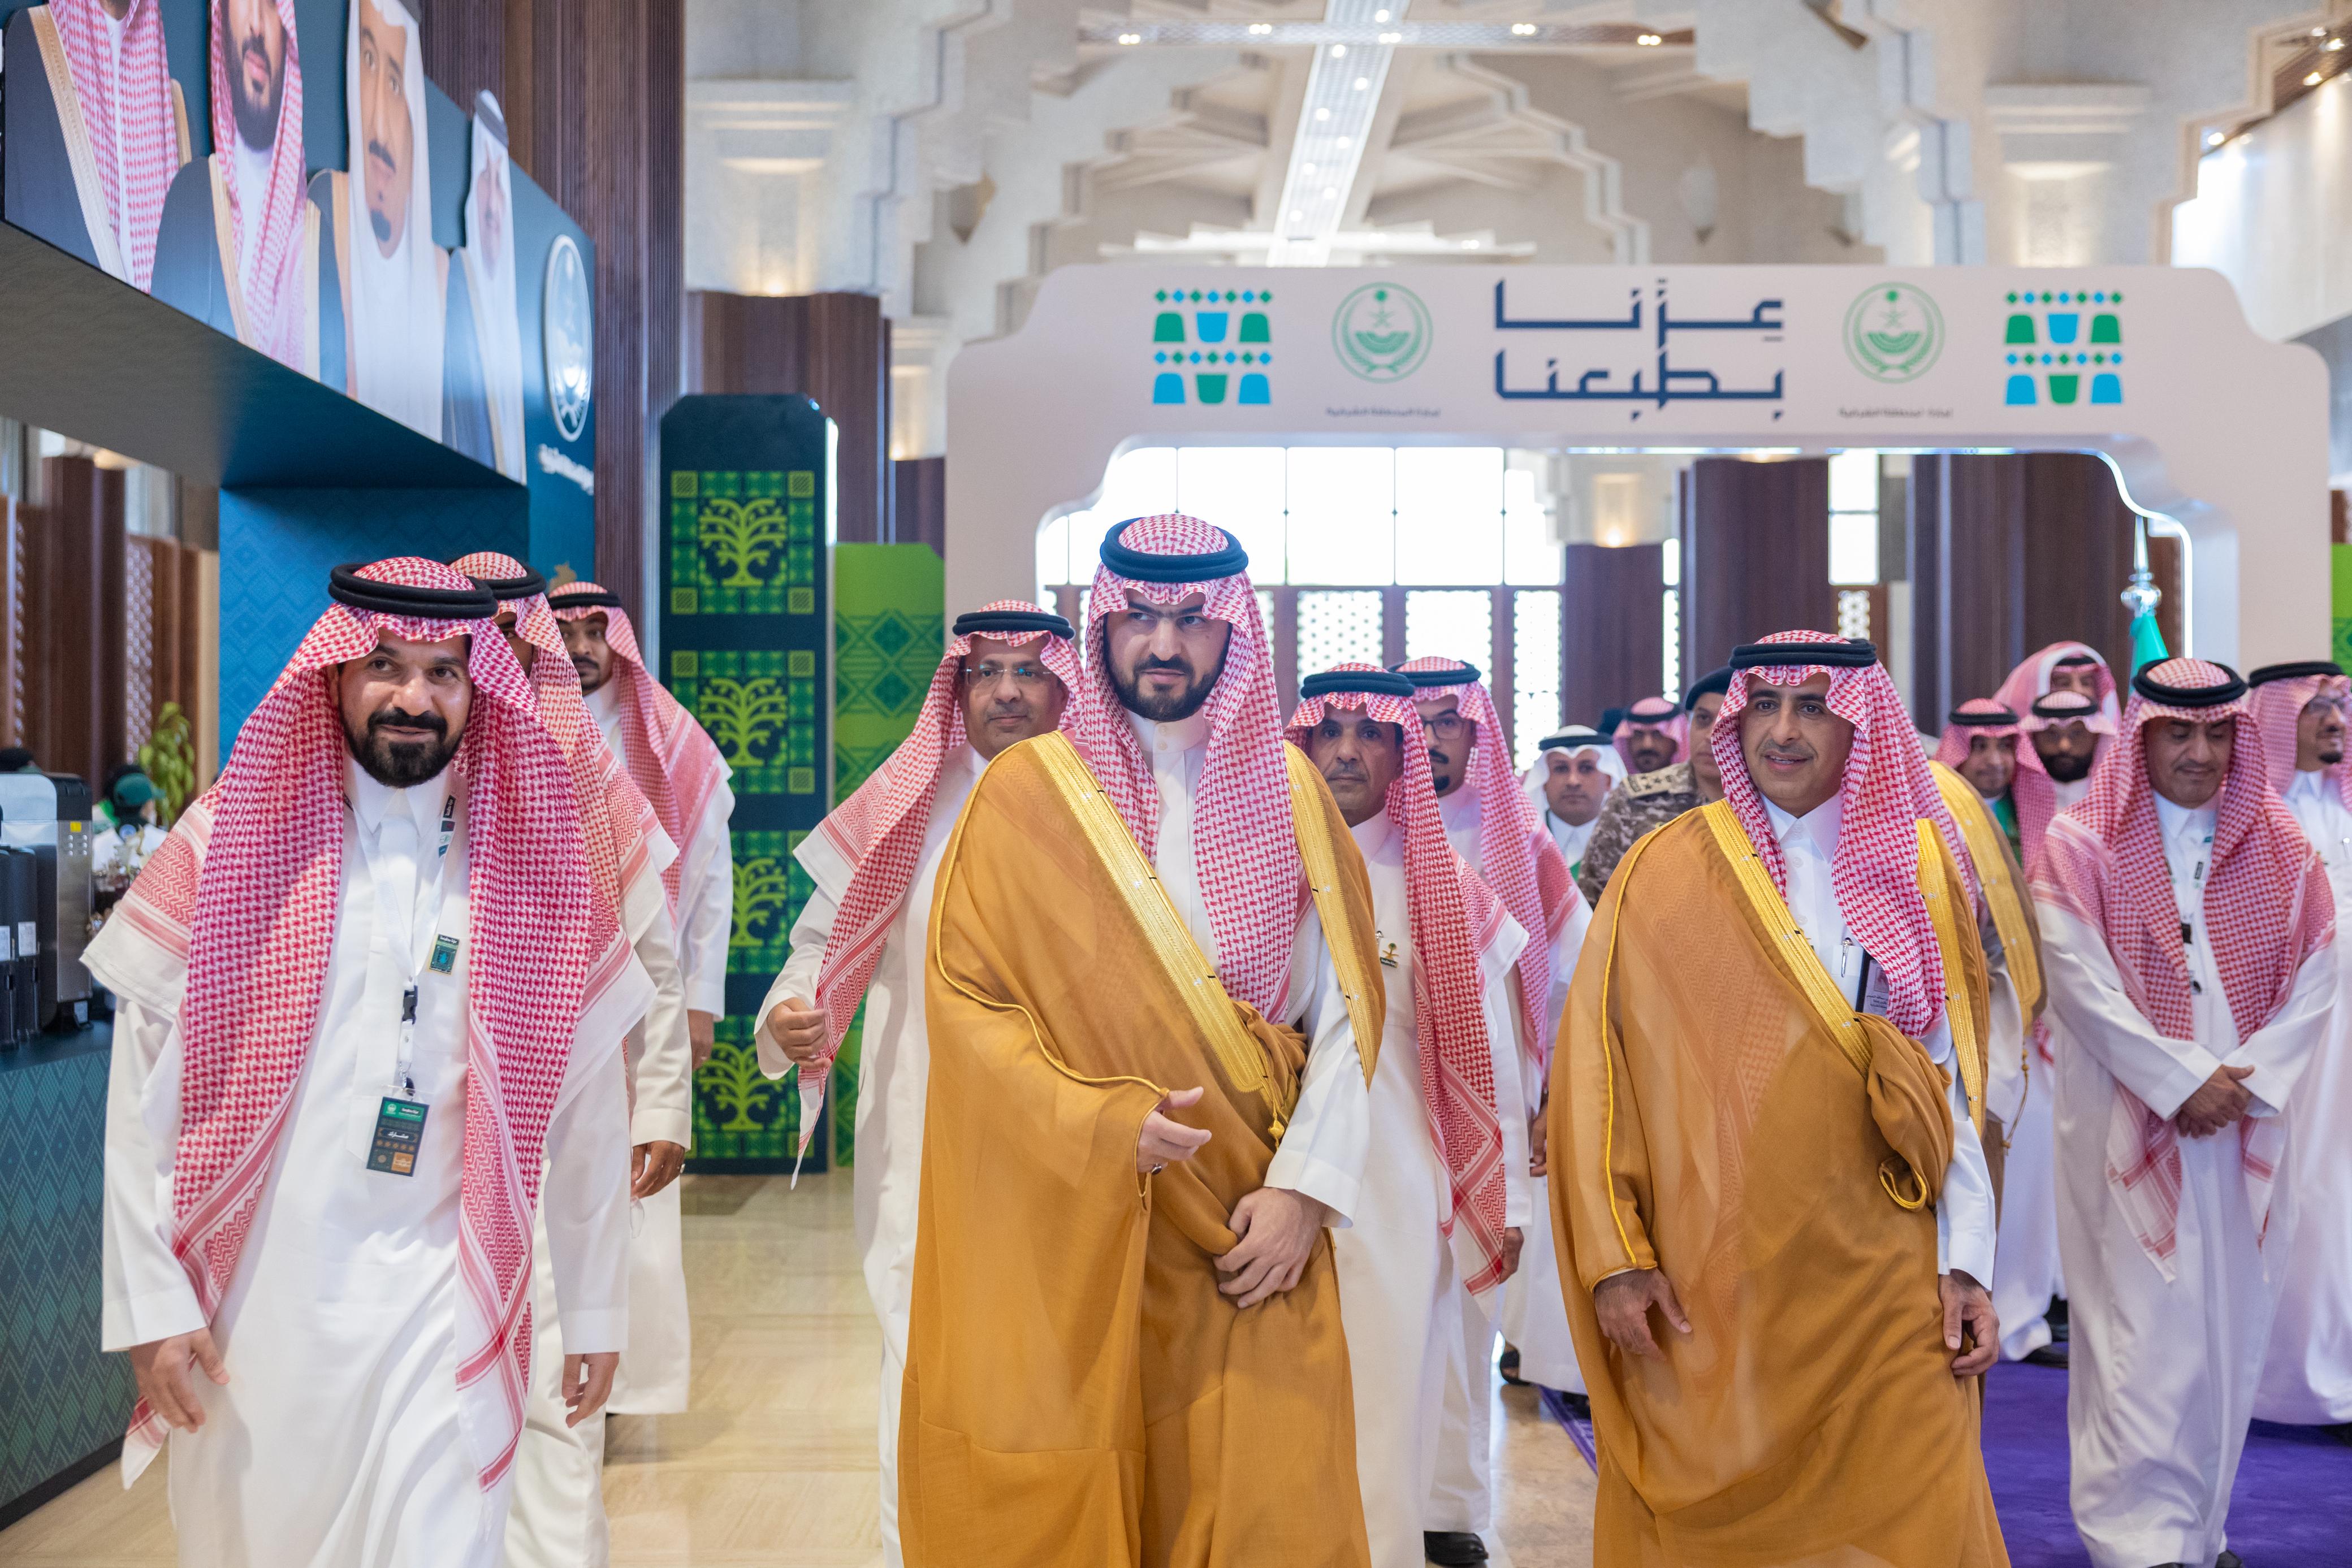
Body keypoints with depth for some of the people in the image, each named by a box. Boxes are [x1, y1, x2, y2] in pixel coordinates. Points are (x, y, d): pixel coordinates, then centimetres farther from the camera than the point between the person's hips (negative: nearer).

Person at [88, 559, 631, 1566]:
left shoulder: (534, 867, 2)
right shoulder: (231, 842, -1)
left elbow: (582, 1109, 5)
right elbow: (144, 1100, -1)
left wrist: (595, 1311, 7)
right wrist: (151, 1304, -5)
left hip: (441, 1304, 0)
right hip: (253, 1298, 0)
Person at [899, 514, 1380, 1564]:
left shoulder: (1288, 789, 6)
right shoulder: (1026, 791, 0)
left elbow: (1345, 1008, 3)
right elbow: (962, 997, -5)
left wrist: (1302, 1187, -8)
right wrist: (1101, 1124, -17)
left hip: (1252, 1239, 2)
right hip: (1073, 1236, -1)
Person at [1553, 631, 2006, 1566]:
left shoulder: (1916, 872, 7)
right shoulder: (1663, 874, 1)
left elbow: (1955, 1084, 4)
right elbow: (1597, 1073, 0)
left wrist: (1965, 1263, -3)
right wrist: (1613, 1257, -7)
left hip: (1881, 1291, 1)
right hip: (1703, 1293, -1)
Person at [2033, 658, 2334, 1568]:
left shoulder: (2279, 846, 8)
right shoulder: (2082, 845, -2)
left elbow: (2313, 980, 3)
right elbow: (2082, 986, -10)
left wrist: (2248, 1083, -10)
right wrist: (2184, 1082, -14)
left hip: (2246, 1125, 4)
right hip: (2128, 1126, -4)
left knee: (2228, 1329, 7)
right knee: (2144, 1331, -7)